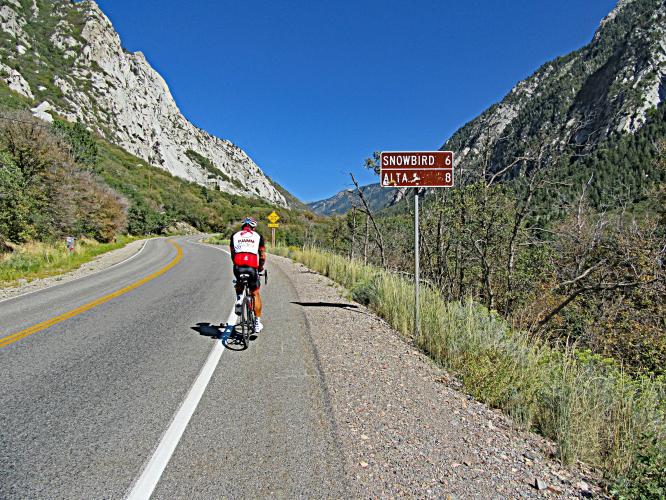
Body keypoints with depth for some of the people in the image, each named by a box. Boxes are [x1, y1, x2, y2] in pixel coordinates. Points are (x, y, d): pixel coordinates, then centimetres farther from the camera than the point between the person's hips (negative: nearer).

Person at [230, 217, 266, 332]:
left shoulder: (235, 236, 18)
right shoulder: (258, 236, 14)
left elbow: (232, 255, 19)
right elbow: (262, 256, 11)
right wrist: (261, 267, 28)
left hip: (238, 266, 2)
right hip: (252, 267, -1)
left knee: (239, 283, 36)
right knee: (256, 294, 13)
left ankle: (239, 299, 10)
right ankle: (257, 322, 13)